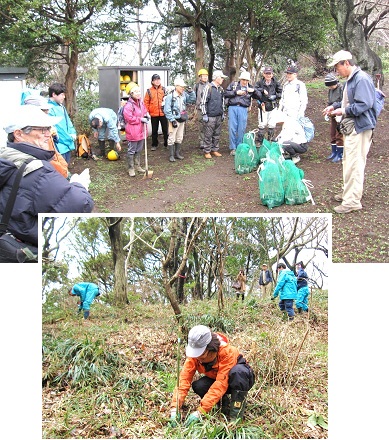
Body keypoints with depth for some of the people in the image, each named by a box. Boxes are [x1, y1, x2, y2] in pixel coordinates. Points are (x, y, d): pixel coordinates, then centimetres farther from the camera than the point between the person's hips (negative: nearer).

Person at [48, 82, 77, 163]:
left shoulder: (62, 107, 12)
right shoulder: (50, 109, -18)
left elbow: (68, 121, 17)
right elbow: (56, 128, -20)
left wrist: (73, 133, 0)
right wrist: (69, 137, -11)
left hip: (68, 144, 9)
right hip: (59, 146, -9)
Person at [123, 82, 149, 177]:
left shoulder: (141, 102, 7)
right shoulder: (128, 105, -19)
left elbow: (145, 111, 23)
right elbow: (129, 118, -22)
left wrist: (146, 116, 0)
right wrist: (140, 119, -19)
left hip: (141, 131, 8)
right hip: (132, 132, -8)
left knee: (139, 150, 18)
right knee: (132, 150, 2)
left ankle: (137, 166, 32)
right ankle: (131, 168, 13)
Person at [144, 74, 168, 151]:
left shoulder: (164, 89, 1)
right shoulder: (149, 91, 0)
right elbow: (146, 102, 1)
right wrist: (147, 112, -4)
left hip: (163, 113, 0)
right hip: (153, 114, 0)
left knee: (165, 130, 8)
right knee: (154, 130, 11)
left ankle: (166, 144, 20)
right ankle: (154, 145, 23)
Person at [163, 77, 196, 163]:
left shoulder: (184, 94, 2)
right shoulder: (170, 96, -15)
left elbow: (192, 100, 12)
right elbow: (167, 110, -16)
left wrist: (191, 92, -4)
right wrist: (172, 120, -19)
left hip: (182, 120, 7)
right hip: (174, 120, -7)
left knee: (179, 138, 15)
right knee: (172, 138, -1)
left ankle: (177, 153, 27)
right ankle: (171, 155, 7)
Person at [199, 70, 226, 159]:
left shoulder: (221, 89, 12)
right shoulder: (208, 88, -9)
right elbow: (203, 102, -10)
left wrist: (223, 113, 19)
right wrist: (204, 114, -13)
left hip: (219, 116, 7)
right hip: (210, 116, -7)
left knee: (217, 135, 11)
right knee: (208, 135, -1)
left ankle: (215, 150, 21)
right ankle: (207, 151, 7)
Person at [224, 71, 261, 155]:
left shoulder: (249, 87, 14)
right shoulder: (233, 84, 10)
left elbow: (259, 96, 10)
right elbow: (225, 94, 3)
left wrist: (254, 91, -8)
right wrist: (236, 92, -7)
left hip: (243, 109, 1)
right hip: (232, 108, -1)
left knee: (241, 129, 1)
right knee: (232, 128, -3)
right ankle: (232, 148, 3)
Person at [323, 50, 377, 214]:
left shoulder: (362, 79, -17)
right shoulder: (350, 80, 15)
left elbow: (364, 104, -24)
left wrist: (343, 111, -18)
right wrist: (334, 106, 13)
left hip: (359, 128, -11)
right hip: (350, 127, 11)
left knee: (354, 164, -9)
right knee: (348, 162, 19)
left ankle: (352, 201, -4)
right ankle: (348, 193, 32)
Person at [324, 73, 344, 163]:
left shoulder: (342, 89, -16)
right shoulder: (330, 90, 10)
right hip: (333, 116, 8)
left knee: (339, 135, -4)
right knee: (332, 134, 13)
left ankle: (340, 154, 2)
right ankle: (334, 152, 23)